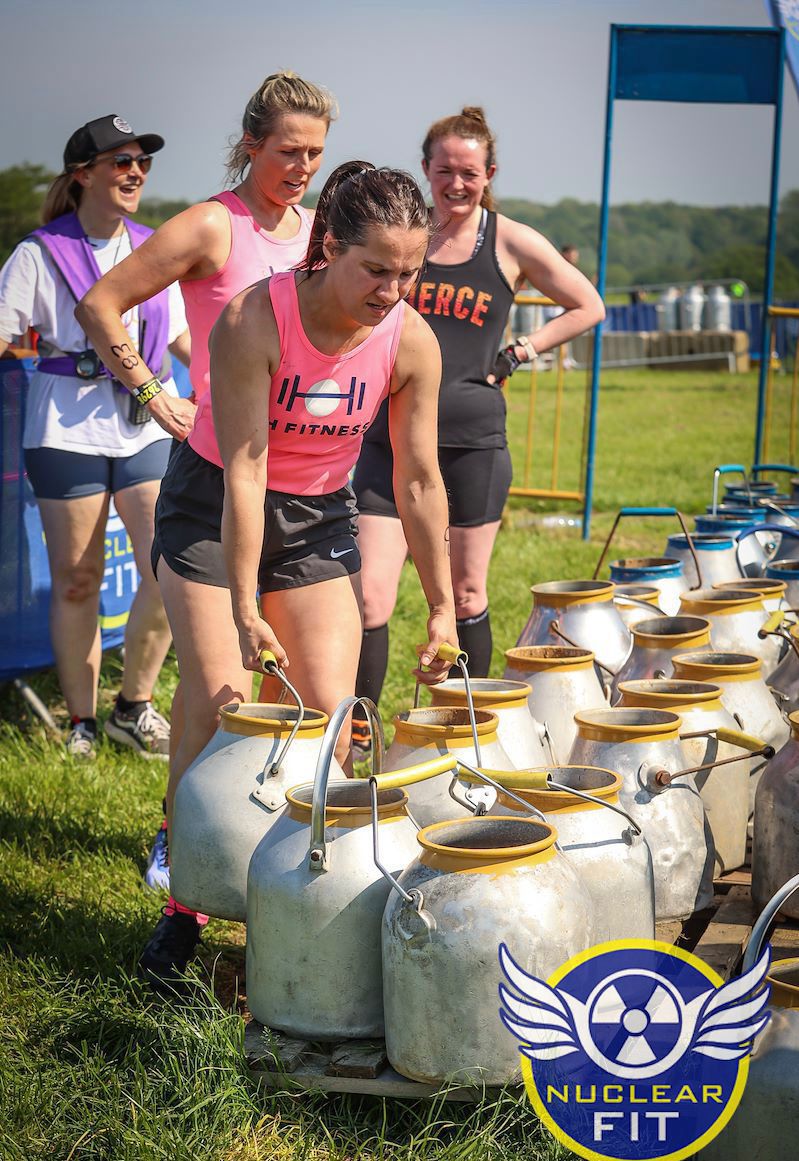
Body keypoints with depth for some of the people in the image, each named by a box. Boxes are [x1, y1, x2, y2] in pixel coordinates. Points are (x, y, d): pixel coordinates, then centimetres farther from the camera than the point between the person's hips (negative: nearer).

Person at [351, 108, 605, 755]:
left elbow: (587, 307, 12)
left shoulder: (511, 243, 2)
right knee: (370, 594, -7)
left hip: (473, 439, -1)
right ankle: (359, 733, 3)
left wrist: (518, 355, 2)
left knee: (466, 594, 11)